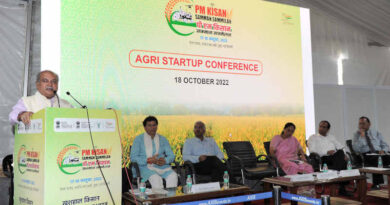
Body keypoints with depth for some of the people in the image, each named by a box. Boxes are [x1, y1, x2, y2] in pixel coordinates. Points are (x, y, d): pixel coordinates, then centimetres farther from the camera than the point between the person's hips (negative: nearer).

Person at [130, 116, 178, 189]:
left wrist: (165, 160, -13)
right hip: (145, 166, -3)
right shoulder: (138, 139, 7)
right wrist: (149, 160, -16)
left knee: (173, 176, -29)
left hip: (162, 166, 3)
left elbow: (171, 155, 12)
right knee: (156, 179, -36)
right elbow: (133, 157, -3)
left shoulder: (163, 139, 17)